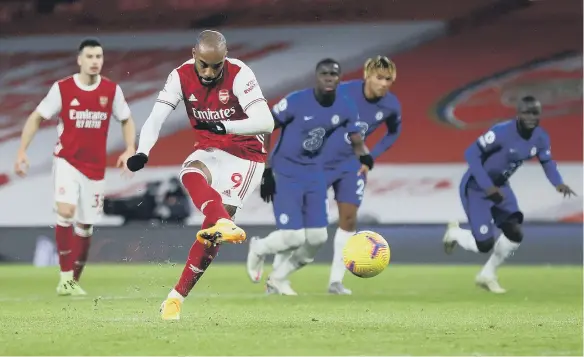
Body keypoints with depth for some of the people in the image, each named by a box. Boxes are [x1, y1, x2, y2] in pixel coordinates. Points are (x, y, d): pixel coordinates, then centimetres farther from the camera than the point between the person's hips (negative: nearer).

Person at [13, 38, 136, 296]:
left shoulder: (112, 90, -1)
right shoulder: (62, 88, -7)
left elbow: (126, 120, 13)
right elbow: (36, 118, 1)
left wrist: (130, 150, -3)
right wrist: (22, 151, -7)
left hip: (95, 167, 3)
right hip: (67, 161, -3)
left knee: (85, 226, 8)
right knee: (65, 212, -23)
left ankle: (74, 281, 23)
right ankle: (65, 276, -16)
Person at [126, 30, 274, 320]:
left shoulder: (239, 75, -22)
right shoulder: (181, 76, -10)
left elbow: (266, 123, -30)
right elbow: (156, 118, -16)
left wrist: (223, 126, -43)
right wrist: (142, 152, -36)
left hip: (245, 155, -4)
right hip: (210, 150, 4)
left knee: (211, 232, -12)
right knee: (190, 175, -34)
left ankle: (177, 296, -6)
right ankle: (223, 224, -55)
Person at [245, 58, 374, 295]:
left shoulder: (346, 109, -5)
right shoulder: (296, 102, -20)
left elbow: (356, 140, 6)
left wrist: (365, 158, -19)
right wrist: (265, 171, -17)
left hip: (314, 175, 6)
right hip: (285, 175, -6)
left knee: (317, 238, 1)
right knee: (293, 237, -15)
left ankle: (278, 279, 24)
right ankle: (259, 249, 21)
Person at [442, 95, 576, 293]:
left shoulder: (540, 138, -8)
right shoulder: (502, 132, -30)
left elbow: (547, 162, 5)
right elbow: (471, 154, -27)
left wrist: (558, 183, -16)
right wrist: (488, 187, -31)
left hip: (500, 186, 7)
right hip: (476, 187, -7)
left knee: (515, 234, -5)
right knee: (485, 244, -9)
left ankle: (487, 275, 20)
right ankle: (454, 233, 26)